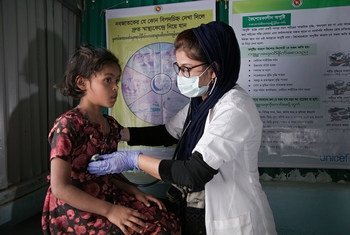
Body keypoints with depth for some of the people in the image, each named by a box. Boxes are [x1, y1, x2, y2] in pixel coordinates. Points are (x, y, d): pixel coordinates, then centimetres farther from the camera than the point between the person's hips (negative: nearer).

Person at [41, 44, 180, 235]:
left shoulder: (111, 124, 5)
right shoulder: (68, 125, -17)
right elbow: (60, 187, -19)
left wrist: (135, 192, -3)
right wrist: (110, 211, -23)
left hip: (108, 198, 7)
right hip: (75, 210, -6)